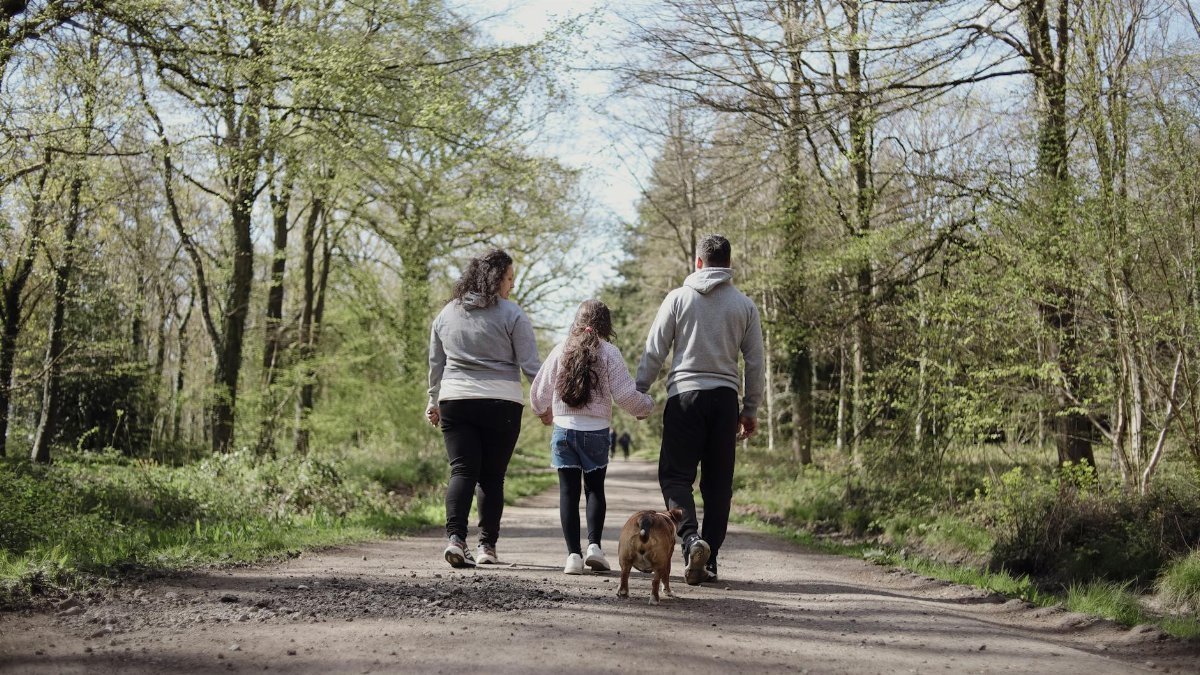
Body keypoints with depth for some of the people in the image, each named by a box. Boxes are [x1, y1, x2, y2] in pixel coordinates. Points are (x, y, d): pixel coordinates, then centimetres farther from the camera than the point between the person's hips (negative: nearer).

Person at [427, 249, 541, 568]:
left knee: (462, 471, 1)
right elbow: (530, 364, -4)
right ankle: (487, 546, 8)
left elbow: (435, 364, 17)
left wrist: (434, 402, 27)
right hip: (501, 404, -3)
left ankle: (455, 538, -17)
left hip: (455, 401, 3)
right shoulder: (511, 314, -3)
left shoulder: (447, 314, 11)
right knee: (492, 476, 6)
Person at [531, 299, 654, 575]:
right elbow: (625, 394, -7)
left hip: (564, 429, 1)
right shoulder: (609, 353, -4)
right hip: (596, 431, -1)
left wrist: (542, 410, 31)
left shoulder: (561, 350, 3)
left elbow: (539, 390, 9)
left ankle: (573, 553, 0)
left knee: (568, 491, 5)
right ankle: (594, 544, -1)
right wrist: (646, 406, 14)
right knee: (595, 488, 14)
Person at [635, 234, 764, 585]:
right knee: (718, 482, 7)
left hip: (685, 395, -2)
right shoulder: (744, 305, 7)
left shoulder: (678, 298, 1)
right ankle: (709, 560, 7)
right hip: (725, 398, 2)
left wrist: (638, 394, 9)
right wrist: (751, 409, 16)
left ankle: (691, 537, -22)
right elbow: (755, 362, 8)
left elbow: (654, 352, 0)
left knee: (675, 474, 2)